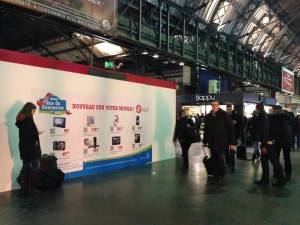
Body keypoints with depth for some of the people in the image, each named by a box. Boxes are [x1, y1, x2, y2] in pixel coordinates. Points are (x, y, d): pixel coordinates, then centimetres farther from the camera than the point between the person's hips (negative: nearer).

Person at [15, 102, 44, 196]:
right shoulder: (28, 118, -16)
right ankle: (31, 189, 5)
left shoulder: (21, 118, 11)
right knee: (35, 167, 1)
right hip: (31, 147, -8)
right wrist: (37, 133, -7)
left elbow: (24, 131, 14)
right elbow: (29, 133, -23)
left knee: (25, 167, 12)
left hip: (24, 146, 8)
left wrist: (35, 132, 8)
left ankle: (24, 189, 16)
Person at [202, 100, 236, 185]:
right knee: (214, 160, 6)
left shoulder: (224, 115, -4)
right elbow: (206, 130, 14)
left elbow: (231, 129, -6)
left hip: (222, 141, -4)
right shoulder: (208, 116, 7)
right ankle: (215, 177, 19)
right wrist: (205, 141, 14)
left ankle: (222, 176, 13)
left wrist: (232, 142, -10)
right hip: (212, 142, 4)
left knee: (220, 158, -8)